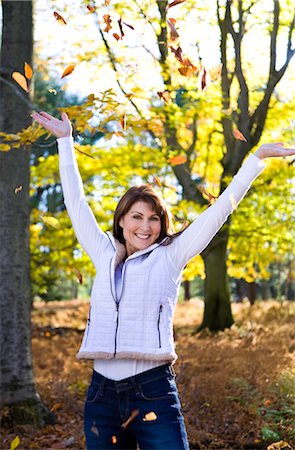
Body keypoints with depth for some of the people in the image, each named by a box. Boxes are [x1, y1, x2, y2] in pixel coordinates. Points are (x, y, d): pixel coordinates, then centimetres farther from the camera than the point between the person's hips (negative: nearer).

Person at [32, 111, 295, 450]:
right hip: (102, 393, 3)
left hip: (153, 390, -3)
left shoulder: (169, 257, 4)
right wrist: (65, 141, 25)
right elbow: (76, 202, 19)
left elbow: (220, 210, 5)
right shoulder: (105, 255, 12)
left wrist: (258, 157, 7)